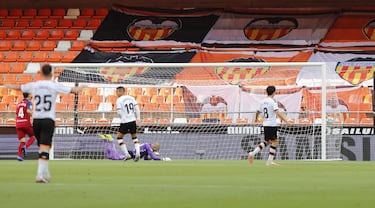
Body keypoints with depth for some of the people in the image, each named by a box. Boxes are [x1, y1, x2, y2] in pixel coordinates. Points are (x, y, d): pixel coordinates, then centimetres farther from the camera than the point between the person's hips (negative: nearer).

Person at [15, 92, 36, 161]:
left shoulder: (19, 104, 18)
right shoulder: (29, 102, -2)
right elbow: (28, 111, -21)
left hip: (18, 124, 5)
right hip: (26, 123, -5)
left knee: (22, 141, 6)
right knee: (33, 137, 13)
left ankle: (19, 155, -13)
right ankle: (25, 147, -13)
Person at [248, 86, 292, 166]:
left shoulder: (263, 101, 11)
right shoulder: (273, 101, -11)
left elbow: (258, 111, 23)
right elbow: (277, 112, -23)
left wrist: (256, 118, 44)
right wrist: (286, 121, -25)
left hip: (265, 124, 8)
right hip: (272, 124, -8)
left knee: (267, 141, 20)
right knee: (274, 141, -1)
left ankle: (253, 153, 7)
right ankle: (269, 161, -3)